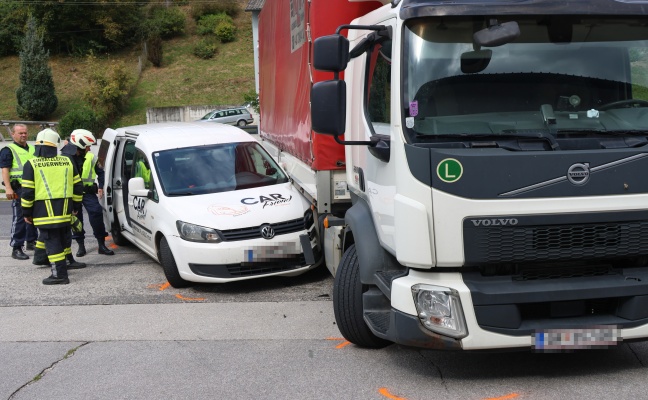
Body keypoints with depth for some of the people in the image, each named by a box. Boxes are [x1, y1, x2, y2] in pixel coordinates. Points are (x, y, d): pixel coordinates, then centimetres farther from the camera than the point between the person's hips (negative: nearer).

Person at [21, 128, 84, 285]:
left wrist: (27, 212, 4)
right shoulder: (67, 162, 8)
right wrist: (76, 206, 24)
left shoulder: (31, 165, -4)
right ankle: (67, 261, 38)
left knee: (52, 241, -2)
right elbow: (77, 186, 13)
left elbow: (27, 192, -5)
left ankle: (60, 274, -5)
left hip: (44, 211, -4)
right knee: (64, 237, 23)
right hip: (65, 210, 4)